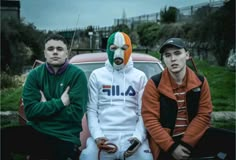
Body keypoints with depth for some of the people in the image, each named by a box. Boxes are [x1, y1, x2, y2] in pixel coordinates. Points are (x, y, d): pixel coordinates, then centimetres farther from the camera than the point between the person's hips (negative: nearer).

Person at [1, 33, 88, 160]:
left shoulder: (77, 75, -6)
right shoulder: (35, 74, 3)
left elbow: (76, 114, -13)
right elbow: (30, 111, -7)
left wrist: (45, 105, -7)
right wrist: (59, 103, -14)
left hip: (64, 138, -3)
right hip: (36, 130, 3)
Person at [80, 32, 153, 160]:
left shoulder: (140, 77, 11)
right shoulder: (97, 75, 11)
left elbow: (144, 112, 6)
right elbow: (92, 110, 6)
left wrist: (138, 136, -10)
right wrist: (97, 136, -9)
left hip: (131, 136, 0)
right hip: (103, 136, 0)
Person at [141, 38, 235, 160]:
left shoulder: (200, 82, 1)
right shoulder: (154, 84, -7)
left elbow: (203, 115, -2)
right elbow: (150, 119, -11)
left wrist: (186, 143, -12)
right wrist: (171, 147, -17)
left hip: (193, 138, 2)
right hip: (165, 144, -2)